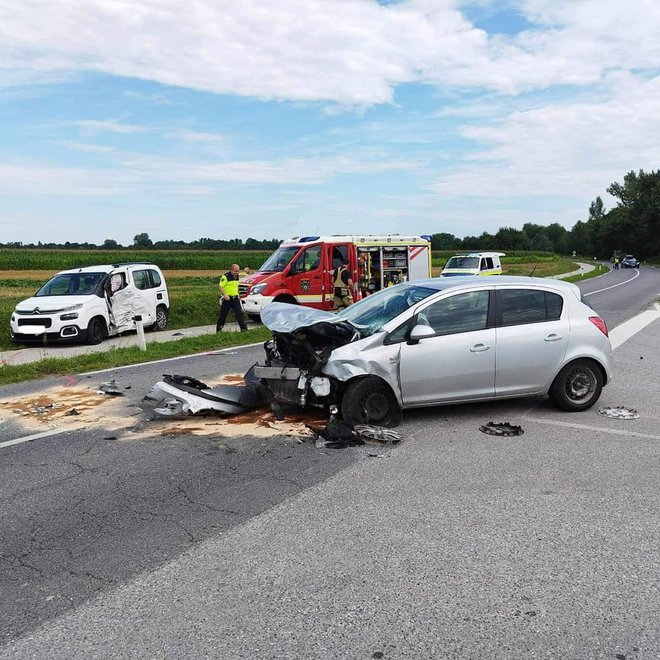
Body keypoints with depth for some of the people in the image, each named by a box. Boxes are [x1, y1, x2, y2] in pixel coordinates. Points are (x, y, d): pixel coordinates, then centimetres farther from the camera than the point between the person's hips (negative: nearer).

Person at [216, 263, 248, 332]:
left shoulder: (236, 276, 12)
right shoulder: (226, 276, -12)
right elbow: (221, 286, -16)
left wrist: (237, 295, 18)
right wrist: (225, 295, -25)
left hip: (235, 298, 6)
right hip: (227, 298, -6)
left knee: (239, 313, -2)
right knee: (223, 314, 3)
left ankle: (244, 328, -4)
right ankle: (218, 329, 17)